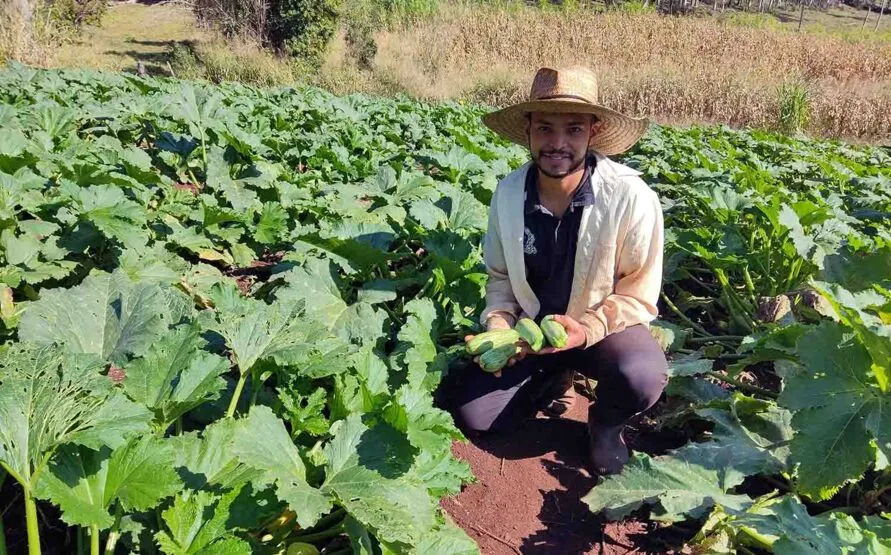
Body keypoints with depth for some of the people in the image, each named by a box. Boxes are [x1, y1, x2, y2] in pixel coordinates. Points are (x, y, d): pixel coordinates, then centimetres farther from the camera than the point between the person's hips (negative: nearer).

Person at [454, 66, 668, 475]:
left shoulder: (631, 198, -23)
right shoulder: (508, 192, -12)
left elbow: (638, 297, -14)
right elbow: (500, 276, 3)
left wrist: (587, 330, -30)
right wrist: (498, 326, -15)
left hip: (604, 325, -3)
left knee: (642, 379, -34)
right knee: (473, 415, -10)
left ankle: (605, 423, 4)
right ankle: (554, 380, 19)